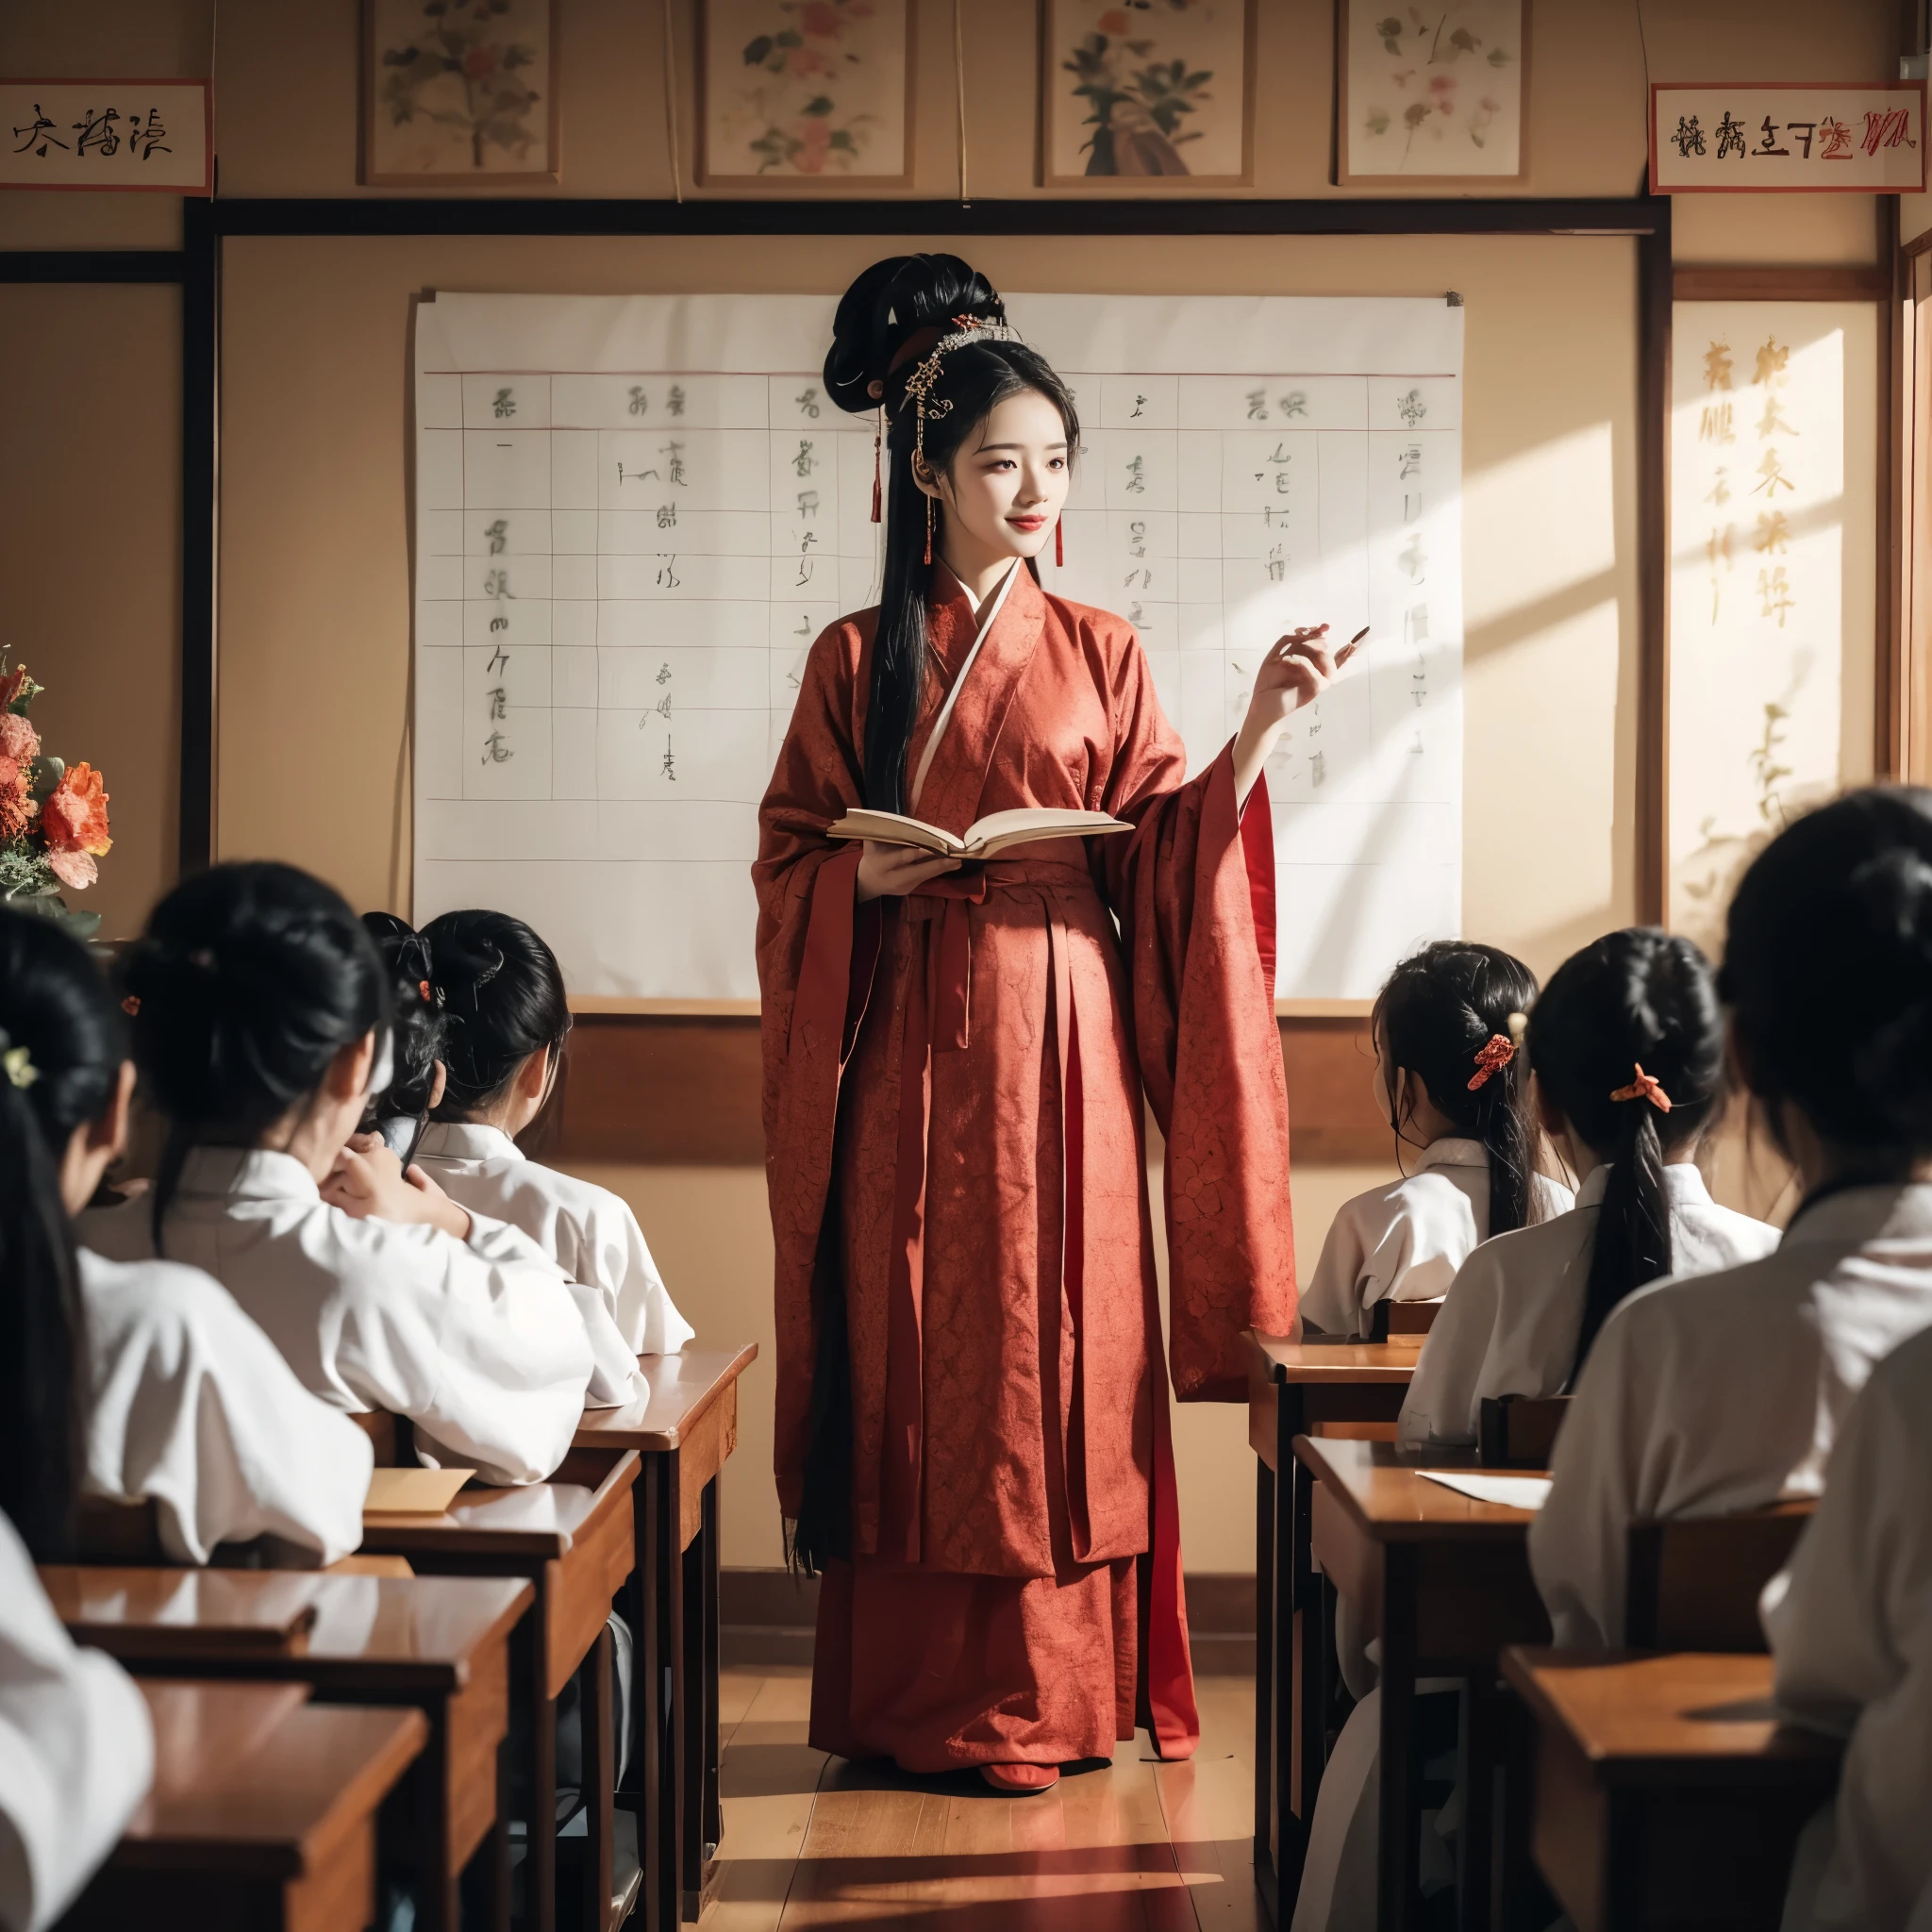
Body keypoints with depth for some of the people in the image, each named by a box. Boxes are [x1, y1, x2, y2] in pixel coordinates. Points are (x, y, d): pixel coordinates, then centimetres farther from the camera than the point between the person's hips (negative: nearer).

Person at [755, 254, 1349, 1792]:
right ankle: (902, 1703, 11)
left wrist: (1257, 734, -8)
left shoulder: (1101, 654, 8)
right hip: (904, 1050, 0)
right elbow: (788, 856, 7)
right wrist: (869, 878, -12)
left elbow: (1163, 854, 3)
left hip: (1056, 1049, 1)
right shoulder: (857, 657, 6)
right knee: (911, 1358, 2)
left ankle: (1050, 1697, 11)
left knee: (1055, 1351, 1)